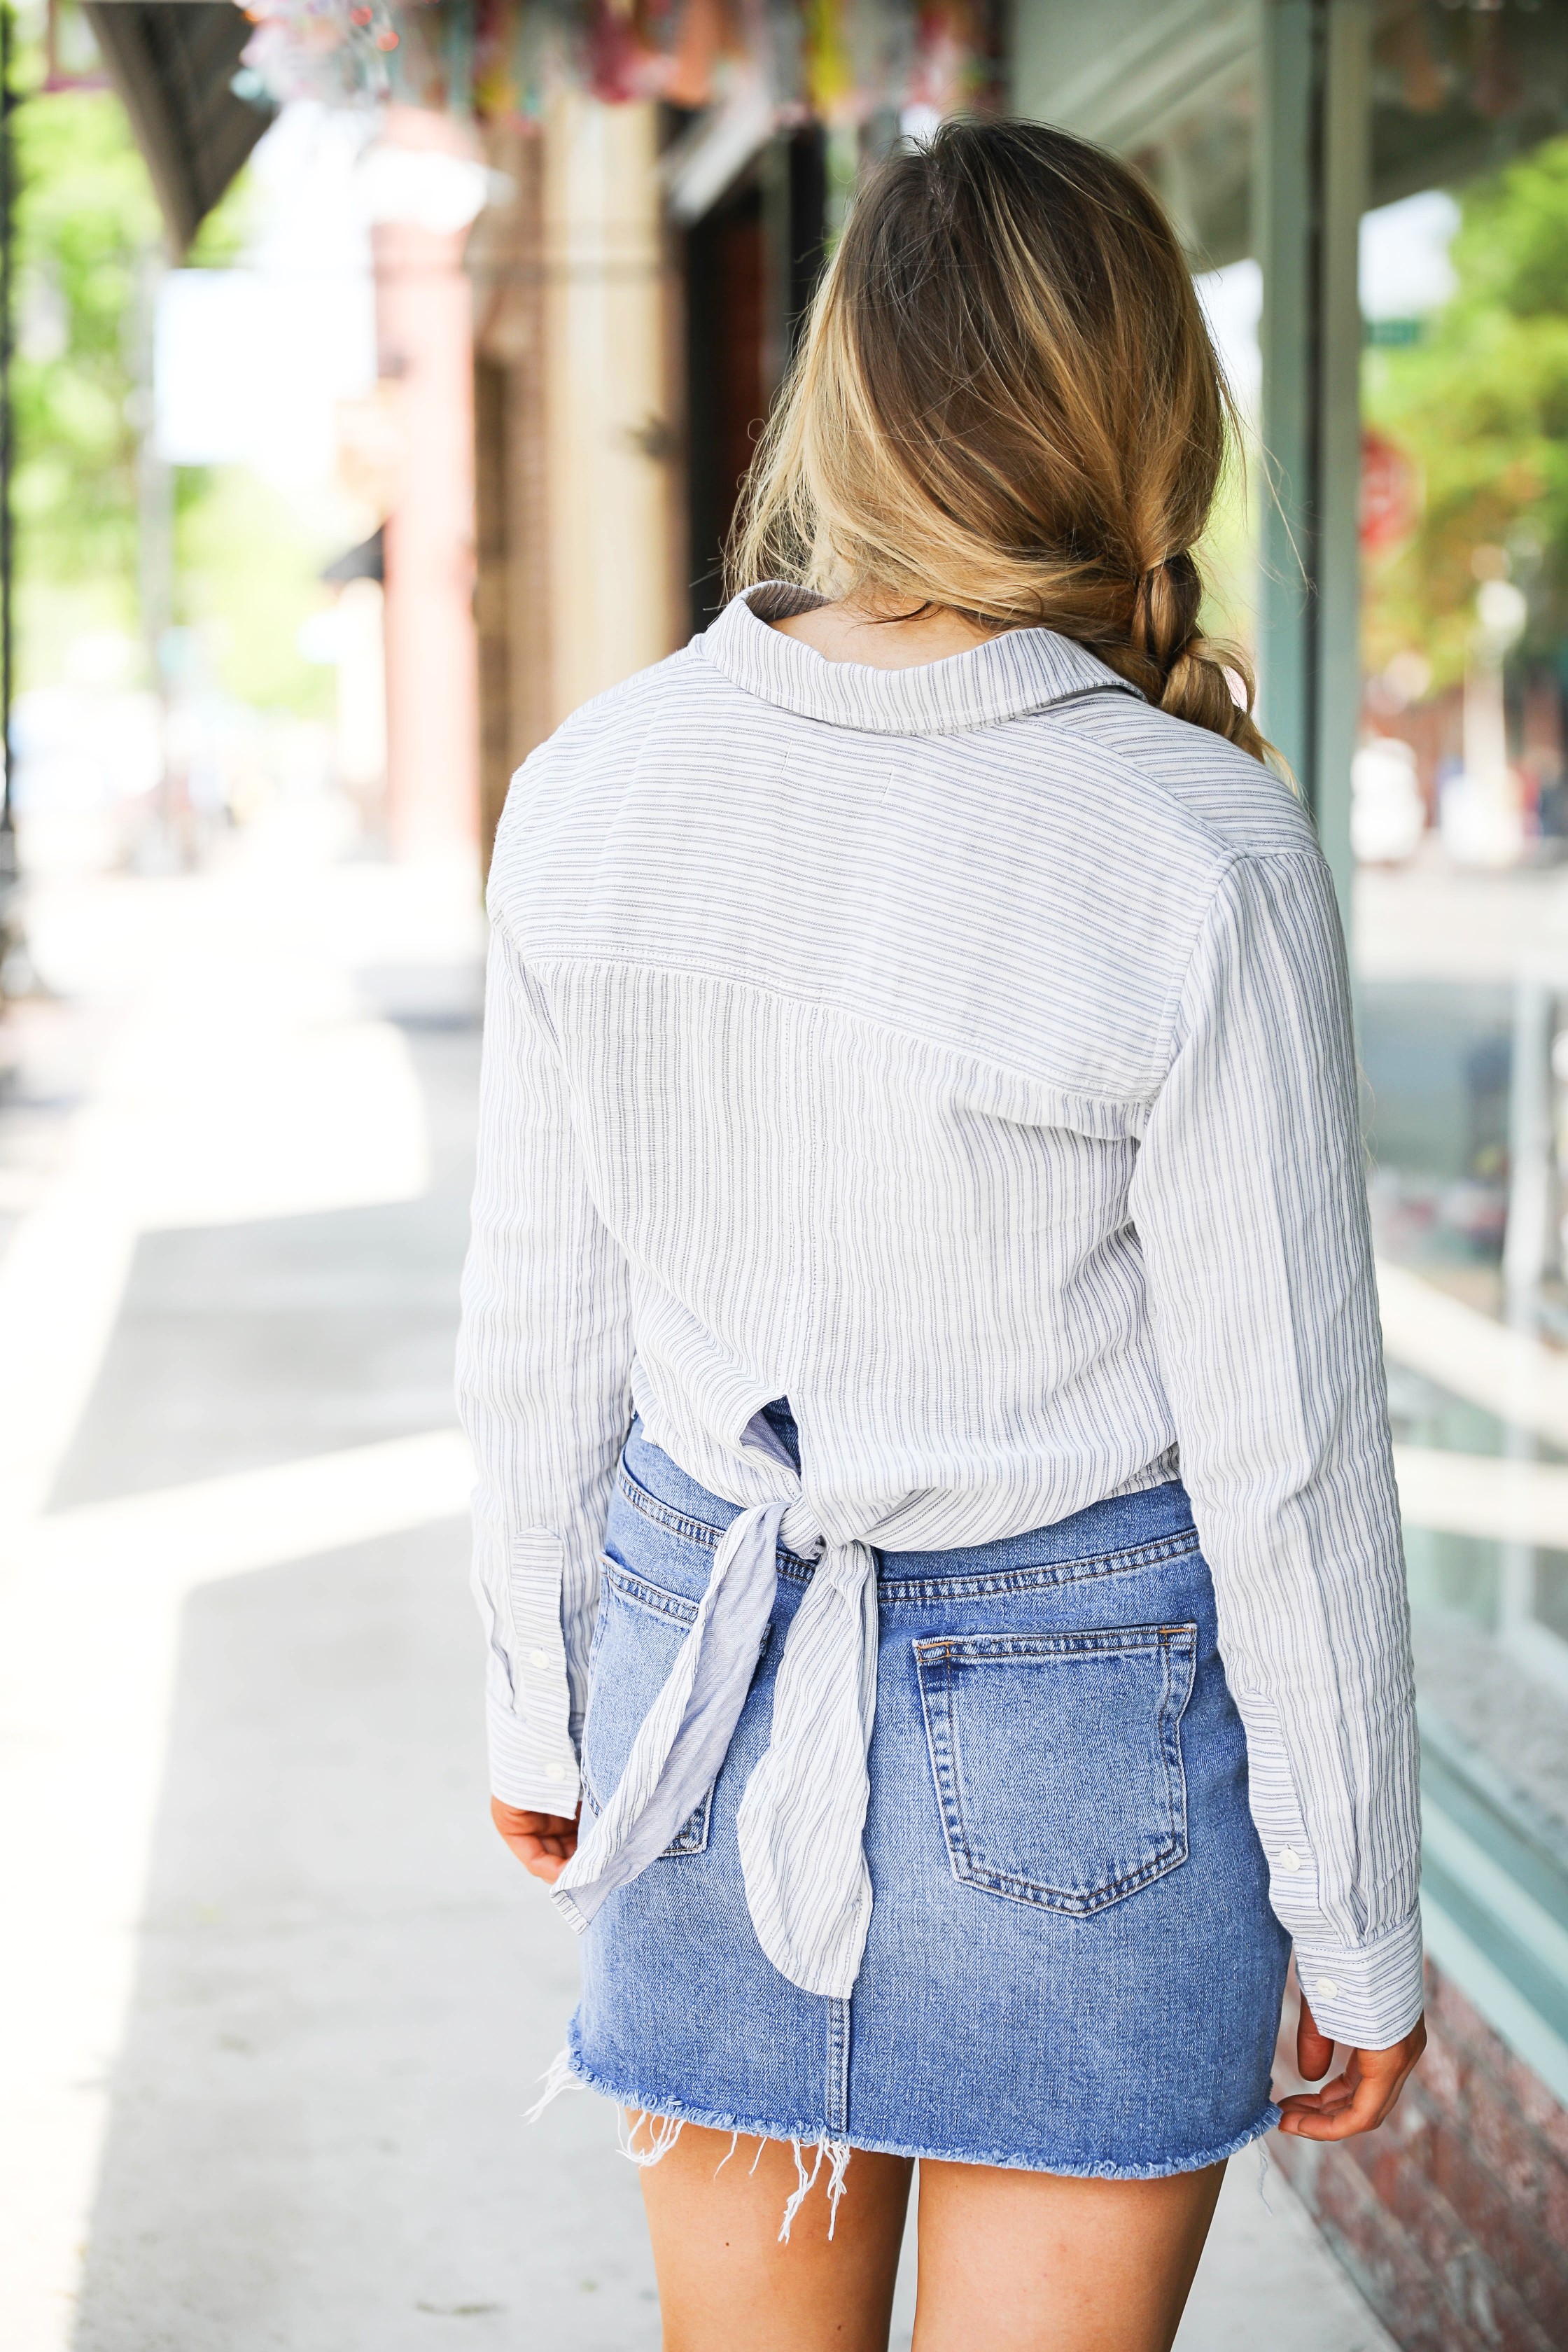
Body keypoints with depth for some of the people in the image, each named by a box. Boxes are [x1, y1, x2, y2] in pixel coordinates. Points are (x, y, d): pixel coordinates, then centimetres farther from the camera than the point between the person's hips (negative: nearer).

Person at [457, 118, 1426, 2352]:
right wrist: (1362, 1923, -3)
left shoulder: (595, 786, -9)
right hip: (1084, 1732, -3)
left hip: (719, 1672, 4)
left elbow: (545, 1326, 1)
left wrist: (542, 1699, 16)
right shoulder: (1199, 865, -21)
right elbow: (1287, 1455, -15)